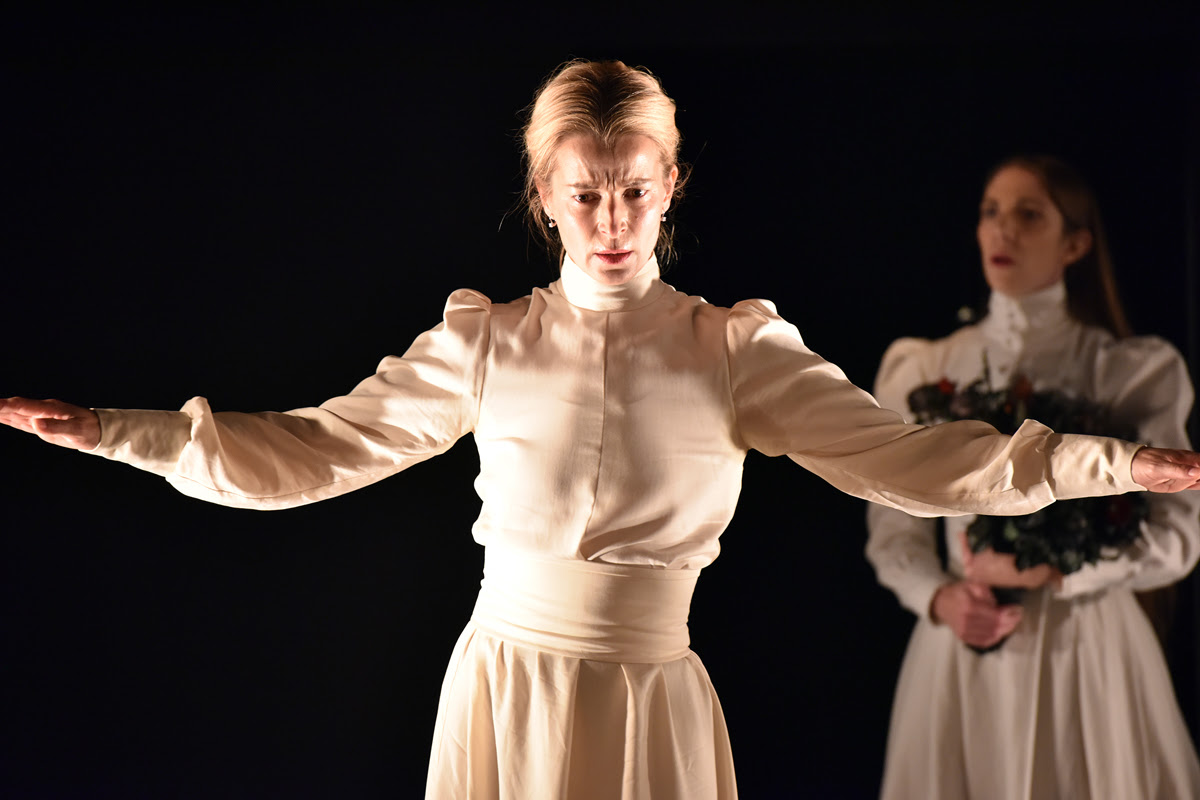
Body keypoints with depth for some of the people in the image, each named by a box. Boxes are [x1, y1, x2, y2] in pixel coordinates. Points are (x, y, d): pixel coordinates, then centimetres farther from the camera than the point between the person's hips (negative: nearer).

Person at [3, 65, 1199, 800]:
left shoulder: (732, 351, -2)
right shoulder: (485, 343, 0)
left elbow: (907, 459, -5)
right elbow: (310, 450, 1)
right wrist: (123, 432, -7)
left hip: (648, 700, 0)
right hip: (504, 681, 1)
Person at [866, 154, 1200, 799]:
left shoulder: (1134, 371, 1)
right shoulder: (924, 370, 8)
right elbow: (892, 525, 9)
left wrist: (1051, 570, -16)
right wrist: (939, 597, -10)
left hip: (1086, 646, -2)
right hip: (962, 649, 2)